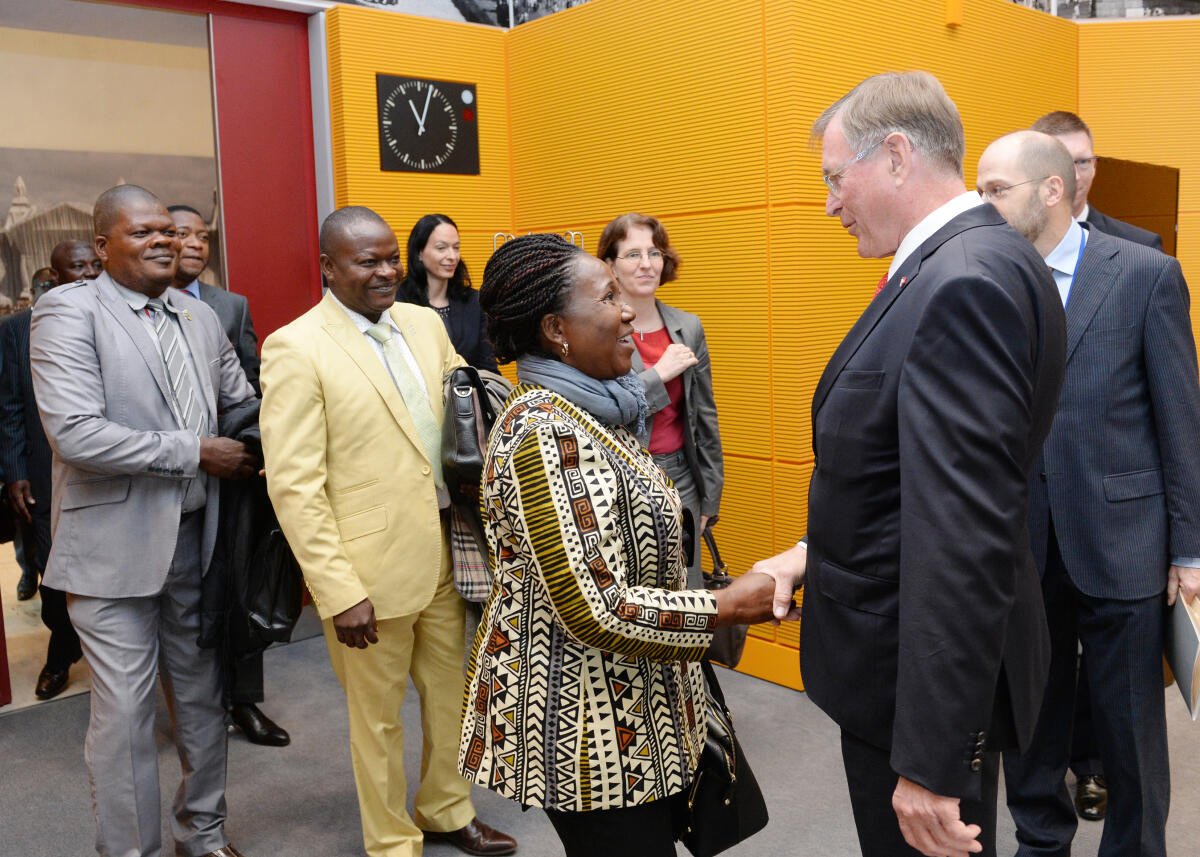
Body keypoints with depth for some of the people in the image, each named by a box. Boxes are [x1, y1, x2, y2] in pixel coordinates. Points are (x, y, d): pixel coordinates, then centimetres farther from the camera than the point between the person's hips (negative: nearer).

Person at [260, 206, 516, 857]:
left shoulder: (425, 324, 6)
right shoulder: (295, 349, -12)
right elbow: (293, 485, -15)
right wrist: (339, 593, -18)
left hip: (443, 554, 6)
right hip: (370, 570, -6)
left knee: (454, 692, 20)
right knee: (379, 716, 13)